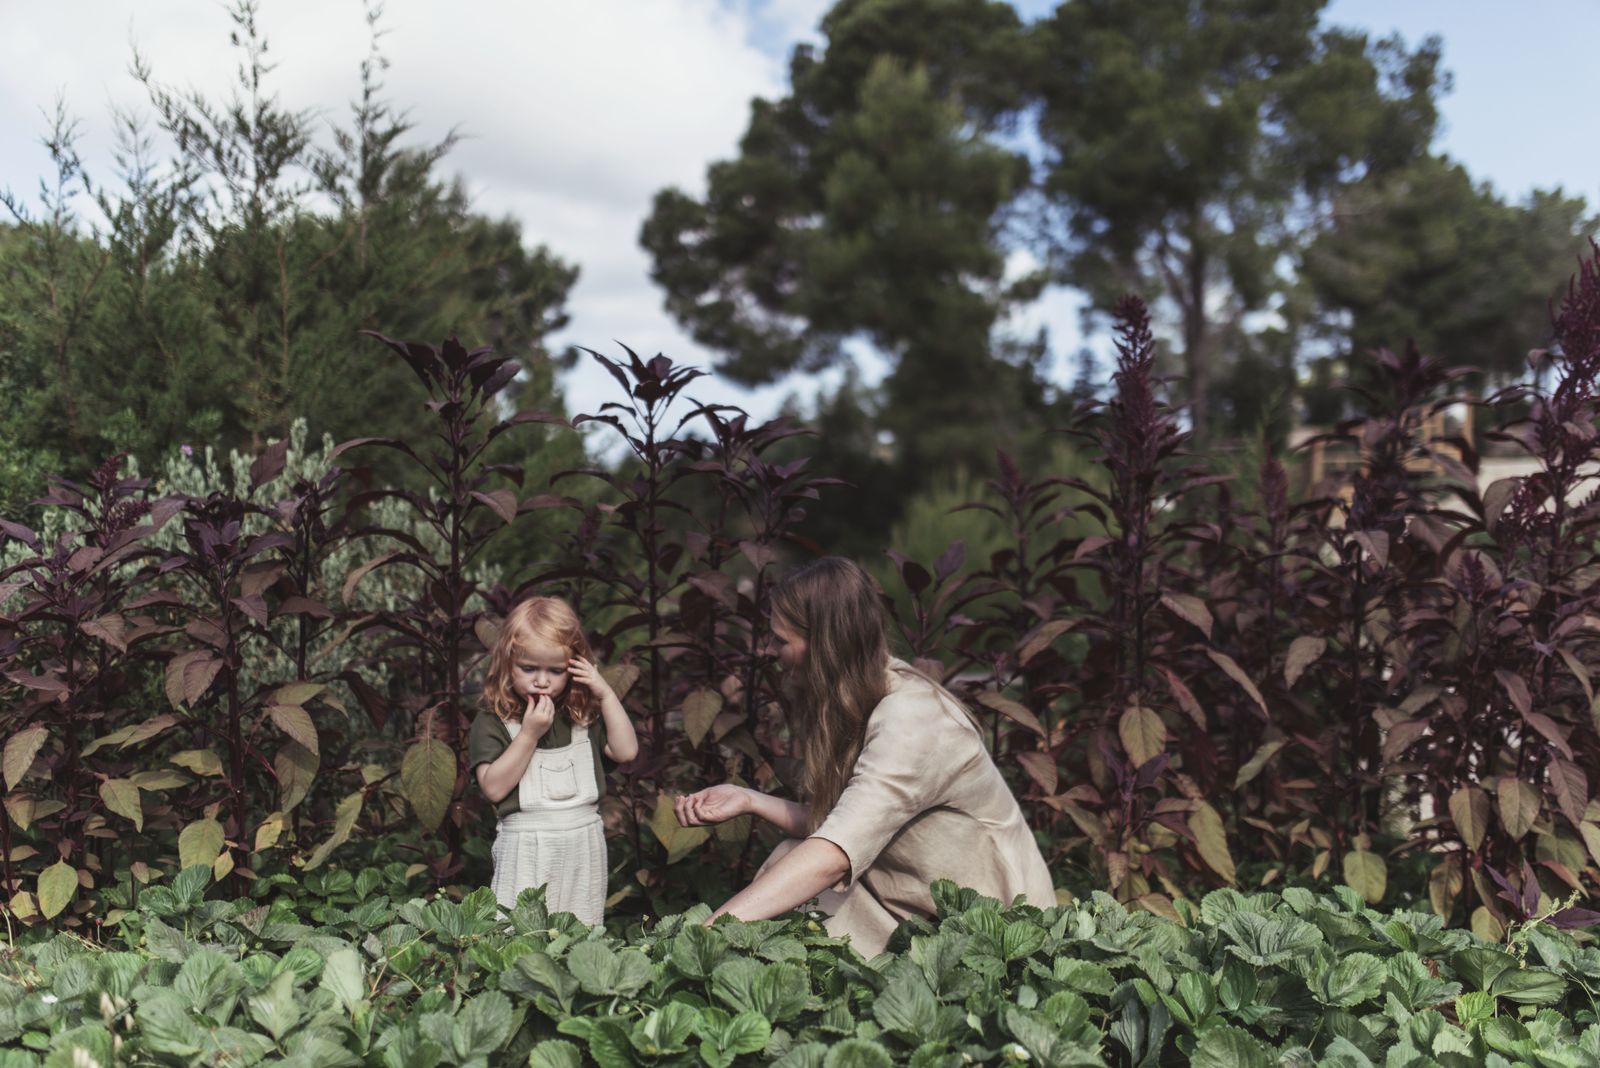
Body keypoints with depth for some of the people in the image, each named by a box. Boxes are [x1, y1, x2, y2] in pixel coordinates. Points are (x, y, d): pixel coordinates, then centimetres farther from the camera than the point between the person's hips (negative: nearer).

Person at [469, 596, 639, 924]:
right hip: (527, 849, -4)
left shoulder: (584, 714, 9)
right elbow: (494, 787, -15)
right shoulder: (492, 722, -6)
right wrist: (530, 733, -21)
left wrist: (606, 694, -2)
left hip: (583, 844, 4)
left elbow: (626, 751, 3)